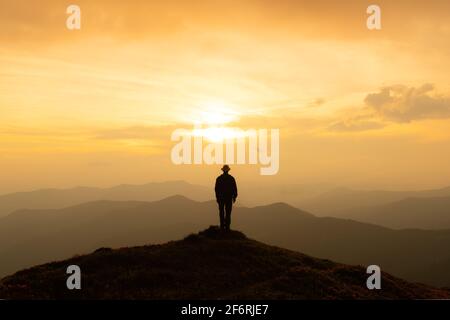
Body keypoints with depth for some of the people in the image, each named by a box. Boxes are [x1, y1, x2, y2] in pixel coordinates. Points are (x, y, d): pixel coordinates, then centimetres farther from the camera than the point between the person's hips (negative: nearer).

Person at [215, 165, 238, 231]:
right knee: (228, 212, 1)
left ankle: (222, 226, 8)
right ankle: (227, 226, -6)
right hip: (229, 197, -1)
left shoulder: (219, 178, -4)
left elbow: (216, 189, -3)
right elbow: (235, 188, -4)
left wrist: (217, 197, 6)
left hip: (220, 197, 1)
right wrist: (234, 197, 6)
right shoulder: (231, 178, -5)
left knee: (221, 212, 10)